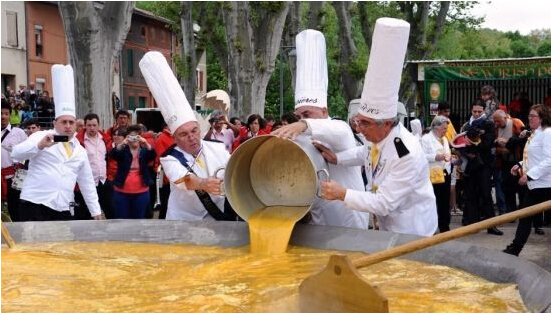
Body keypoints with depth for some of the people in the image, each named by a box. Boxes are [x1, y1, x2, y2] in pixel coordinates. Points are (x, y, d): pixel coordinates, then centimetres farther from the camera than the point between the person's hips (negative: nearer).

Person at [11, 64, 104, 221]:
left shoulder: (80, 151, 18)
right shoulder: (41, 136, 3)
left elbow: (87, 183, 22)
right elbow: (16, 153, -12)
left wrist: (96, 212, 18)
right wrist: (40, 145, -29)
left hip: (63, 210, 5)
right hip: (35, 205, -5)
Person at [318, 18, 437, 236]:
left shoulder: (407, 155, -33)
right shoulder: (379, 134, -9)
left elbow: (384, 203, -30)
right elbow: (366, 152, 17)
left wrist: (342, 194, -29)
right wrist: (336, 158, 2)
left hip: (411, 232, -7)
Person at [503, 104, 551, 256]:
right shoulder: (534, 134, 14)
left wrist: (529, 175, -24)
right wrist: (520, 165, 8)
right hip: (534, 184, 9)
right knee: (525, 218, 12)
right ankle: (514, 249, 18)